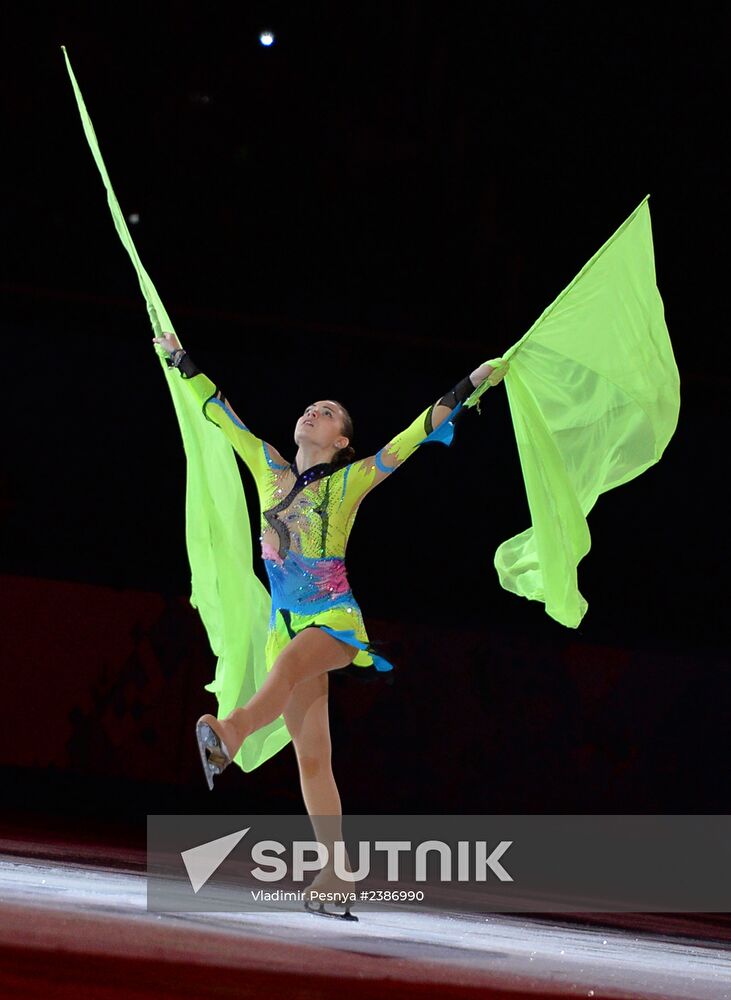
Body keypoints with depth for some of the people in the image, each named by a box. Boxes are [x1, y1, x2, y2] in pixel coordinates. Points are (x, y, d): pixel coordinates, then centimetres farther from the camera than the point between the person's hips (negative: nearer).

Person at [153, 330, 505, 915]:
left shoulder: (350, 481, 4)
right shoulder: (269, 468, 15)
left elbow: (415, 435, 0)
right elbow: (221, 413, 23)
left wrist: (469, 386, -4)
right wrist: (183, 361, 29)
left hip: (335, 621, -5)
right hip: (288, 624, 5)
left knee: (289, 663, -39)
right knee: (312, 758, 0)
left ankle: (232, 733, -69)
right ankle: (335, 874, 0)